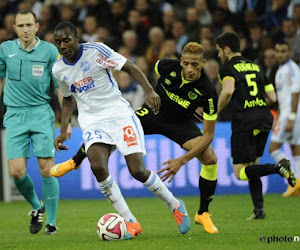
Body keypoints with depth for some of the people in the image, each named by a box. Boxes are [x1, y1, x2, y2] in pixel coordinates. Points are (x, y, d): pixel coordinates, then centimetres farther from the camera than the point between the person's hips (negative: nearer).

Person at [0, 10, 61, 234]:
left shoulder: (49, 50, 1)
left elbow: (61, 86, 4)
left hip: (41, 114, -2)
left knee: (46, 169, -8)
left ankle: (51, 221, 5)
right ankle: (36, 207, 20)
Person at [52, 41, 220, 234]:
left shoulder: (208, 92, -33)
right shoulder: (167, 66, -26)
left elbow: (208, 134, -28)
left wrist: (182, 160, -35)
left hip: (180, 123, -2)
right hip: (153, 112, 2)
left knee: (211, 159, -22)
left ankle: (203, 214, -2)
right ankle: (75, 161, 19)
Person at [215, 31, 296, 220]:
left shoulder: (228, 68, -1)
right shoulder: (255, 67, 18)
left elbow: (228, 91, -21)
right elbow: (272, 97, 16)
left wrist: (216, 113, -9)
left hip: (245, 123, -7)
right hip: (265, 119, 7)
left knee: (240, 172, -2)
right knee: (252, 166, 18)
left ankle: (278, 168, -25)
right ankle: (259, 209, 8)